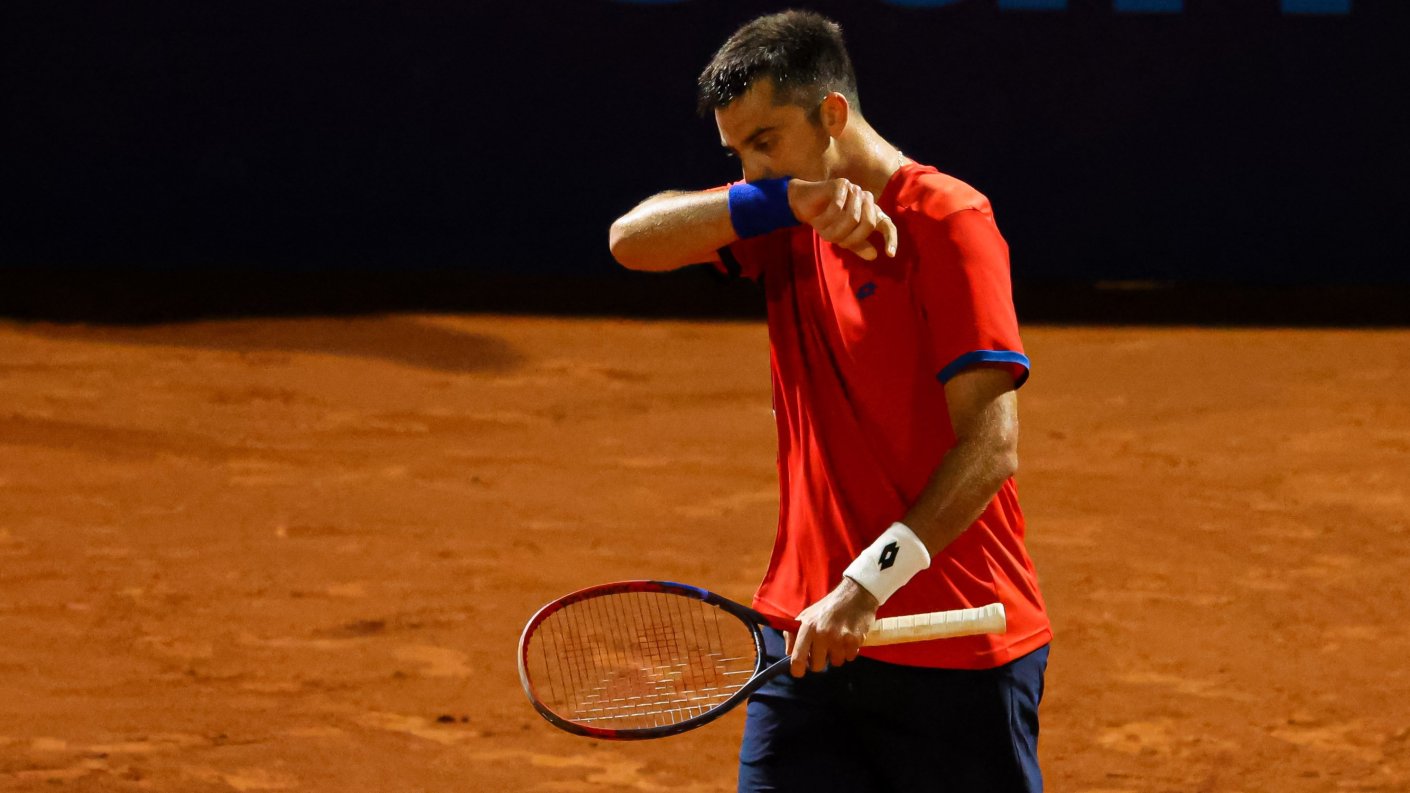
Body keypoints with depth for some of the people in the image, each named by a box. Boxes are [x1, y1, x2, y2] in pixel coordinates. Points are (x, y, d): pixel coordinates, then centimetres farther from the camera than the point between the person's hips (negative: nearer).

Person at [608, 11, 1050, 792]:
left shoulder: (947, 221, -11)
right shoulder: (784, 227, 10)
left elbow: (990, 447, -18)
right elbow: (633, 239, -6)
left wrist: (868, 583, -26)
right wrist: (788, 200, -20)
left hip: (955, 649, -6)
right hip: (810, 629, 6)